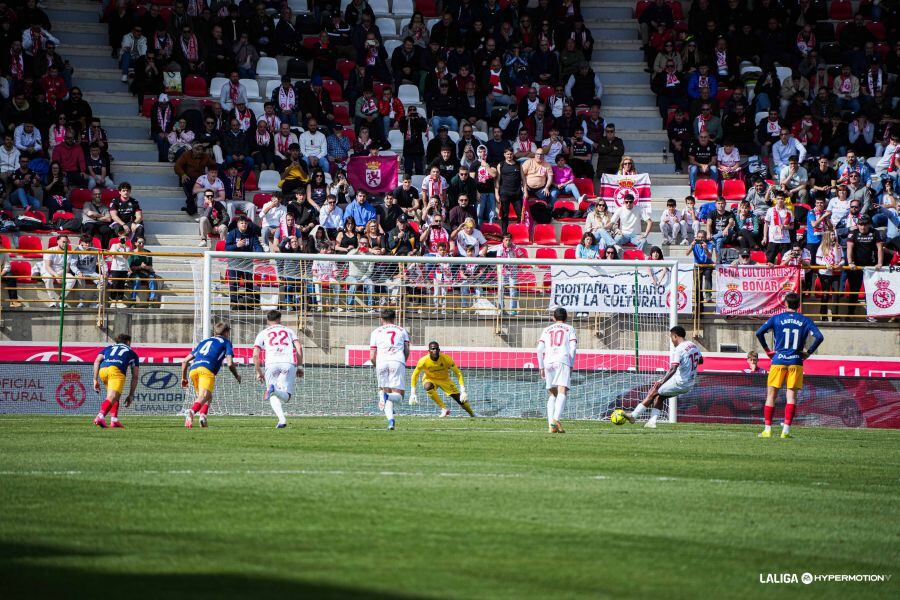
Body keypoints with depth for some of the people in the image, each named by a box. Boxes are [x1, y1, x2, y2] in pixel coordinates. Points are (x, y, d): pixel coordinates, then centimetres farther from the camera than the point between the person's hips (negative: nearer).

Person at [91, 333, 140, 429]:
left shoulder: (108, 348, 36)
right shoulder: (132, 353, 32)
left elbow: (97, 361, 17)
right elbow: (135, 376, 29)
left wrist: (95, 380, 14)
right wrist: (131, 395, 33)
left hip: (103, 370, 4)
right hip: (117, 370, -4)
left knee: (115, 396, 25)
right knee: (112, 397, -17)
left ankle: (114, 420, 13)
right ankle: (100, 417, -42)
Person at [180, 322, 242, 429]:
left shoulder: (204, 341, 35)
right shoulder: (225, 342, 21)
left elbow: (185, 361, 32)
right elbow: (230, 363, 8)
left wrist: (183, 378, 40)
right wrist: (237, 376, 25)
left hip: (193, 369, 5)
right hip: (207, 369, -5)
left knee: (208, 396, 21)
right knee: (204, 396, -20)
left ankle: (202, 415, -4)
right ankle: (192, 411, -48)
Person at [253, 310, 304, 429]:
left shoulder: (263, 333, 22)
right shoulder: (289, 331, 26)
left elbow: (255, 355, 12)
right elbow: (299, 348, 11)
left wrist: (259, 372, 20)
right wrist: (300, 366, 16)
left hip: (272, 364, 0)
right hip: (289, 363, 0)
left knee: (274, 398, 9)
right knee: (286, 396, 2)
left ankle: (281, 418, -18)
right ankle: (274, 390, -34)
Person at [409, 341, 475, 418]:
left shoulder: (446, 359, -25)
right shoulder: (423, 361, -26)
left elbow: (458, 374, -19)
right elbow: (415, 375, -12)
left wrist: (463, 391, -26)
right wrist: (413, 393, -17)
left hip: (445, 379, 0)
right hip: (430, 379, 0)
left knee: (461, 399, -8)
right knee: (427, 387, -37)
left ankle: (473, 415, 19)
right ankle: (444, 408, -27)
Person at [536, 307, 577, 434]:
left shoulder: (546, 330, 23)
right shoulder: (570, 329, 15)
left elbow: (540, 349, 12)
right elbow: (573, 348, 1)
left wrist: (541, 368, 15)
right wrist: (571, 366, 4)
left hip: (548, 362, 3)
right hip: (563, 361, -3)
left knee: (552, 394, 11)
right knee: (562, 392, -14)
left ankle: (551, 424, -2)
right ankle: (556, 419, -36)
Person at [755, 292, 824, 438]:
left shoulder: (776, 319, 3)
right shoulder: (805, 321, 4)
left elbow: (759, 333, -5)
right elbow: (819, 337, -6)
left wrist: (767, 350, 5)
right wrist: (809, 352, 4)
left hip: (778, 360, -1)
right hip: (796, 362, 1)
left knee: (771, 395, 6)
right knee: (791, 396, 2)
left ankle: (767, 429, 3)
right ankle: (786, 430, -7)